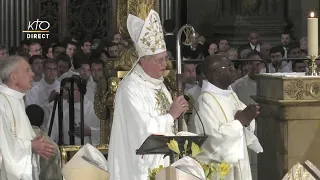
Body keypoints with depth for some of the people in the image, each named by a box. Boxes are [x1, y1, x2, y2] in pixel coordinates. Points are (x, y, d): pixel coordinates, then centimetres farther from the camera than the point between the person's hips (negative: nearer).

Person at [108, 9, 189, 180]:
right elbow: (145, 128, -23)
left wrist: (178, 111, 0)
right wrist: (172, 114, -13)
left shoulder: (156, 81, 8)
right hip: (141, 163, -8)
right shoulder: (130, 88, -19)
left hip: (160, 159, 8)